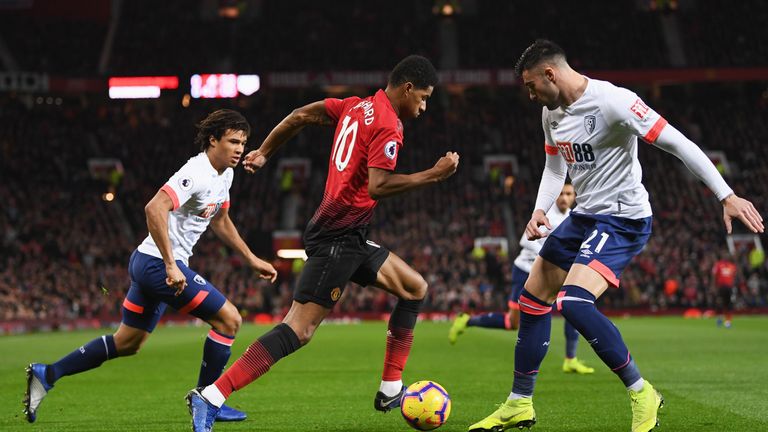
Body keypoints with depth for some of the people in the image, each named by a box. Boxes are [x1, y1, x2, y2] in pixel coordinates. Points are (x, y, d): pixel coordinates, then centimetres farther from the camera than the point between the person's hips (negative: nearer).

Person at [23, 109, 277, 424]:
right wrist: (171, 266, -33)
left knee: (127, 344, 16)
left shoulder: (224, 174, 12)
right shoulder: (197, 173, -19)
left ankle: (47, 374, 19)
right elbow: (155, 208, -31)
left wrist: (252, 259, 24)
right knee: (229, 319, -8)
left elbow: (220, 221, 28)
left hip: (147, 264, 10)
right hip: (160, 263, -10)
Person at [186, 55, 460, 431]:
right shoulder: (388, 125, -13)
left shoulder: (356, 107, 15)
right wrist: (433, 175, -18)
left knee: (415, 288, 18)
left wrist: (263, 153, 31)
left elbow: (301, 115, 21)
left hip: (351, 238, 11)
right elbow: (377, 187, -24)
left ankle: (391, 391, 18)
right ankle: (211, 398, -21)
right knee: (299, 329, -15)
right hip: (338, 237, -11)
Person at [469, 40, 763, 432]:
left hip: (622, 220, -9)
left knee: (572, 302, -27)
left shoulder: (612, 101, -21)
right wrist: (540, 210, 0)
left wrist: (727, 197, -28)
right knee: (532, 301, 12)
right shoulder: (552, 112, 6)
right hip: (583, 217, 9)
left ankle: (641, 394, -13)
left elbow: (677, 144, -23)